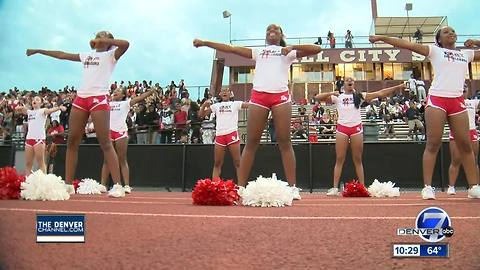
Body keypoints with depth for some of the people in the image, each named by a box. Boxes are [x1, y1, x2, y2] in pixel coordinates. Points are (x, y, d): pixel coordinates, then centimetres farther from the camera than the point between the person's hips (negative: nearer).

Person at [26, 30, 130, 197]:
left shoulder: (110, 55, 6)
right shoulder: (86, 56, 25)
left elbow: (125, 44, -14)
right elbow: (62, 55, 34)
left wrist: (105, 41, -5)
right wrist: (38, 50, 38)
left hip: (99, 98, -7)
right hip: (80, 98, 7)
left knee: (105, 143, -13)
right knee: (72, 141, 3)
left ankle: (118, 186, -14)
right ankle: (68, 184, 9)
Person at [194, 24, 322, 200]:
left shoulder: (288, 52, 18)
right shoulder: (258, 51, 25)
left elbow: (317, 49, 8)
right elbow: (231, 49, 21)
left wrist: (293, 47, -6)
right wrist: (205, 43, 17)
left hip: (281, 96, -2)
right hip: (258, 95, 2)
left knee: (284, 142, -4)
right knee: (251, 142, -1)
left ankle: (293, 187, -3)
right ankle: (240, 186, 0)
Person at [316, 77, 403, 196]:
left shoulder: (360, 96, 8)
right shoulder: (337, 97, 6)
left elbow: (380, 93, 4)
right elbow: (318, 97, 1)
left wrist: (398, 87, 0)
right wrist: (332, 93, -8)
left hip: (356, 128, 1)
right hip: (342, 129, -1)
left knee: (358, 160, 5)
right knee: (339, 159, -1)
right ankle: (335, 188, -1)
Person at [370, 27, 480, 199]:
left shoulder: (466, 54, 18)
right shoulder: (435, 50, 7)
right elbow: (407, 44, 0)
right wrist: (382, 38, -6)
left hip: (457, 101, 4)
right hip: (437, 99, -4)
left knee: (465, 145, 3)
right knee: (433, 143, -6)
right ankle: (428, 187, -5)